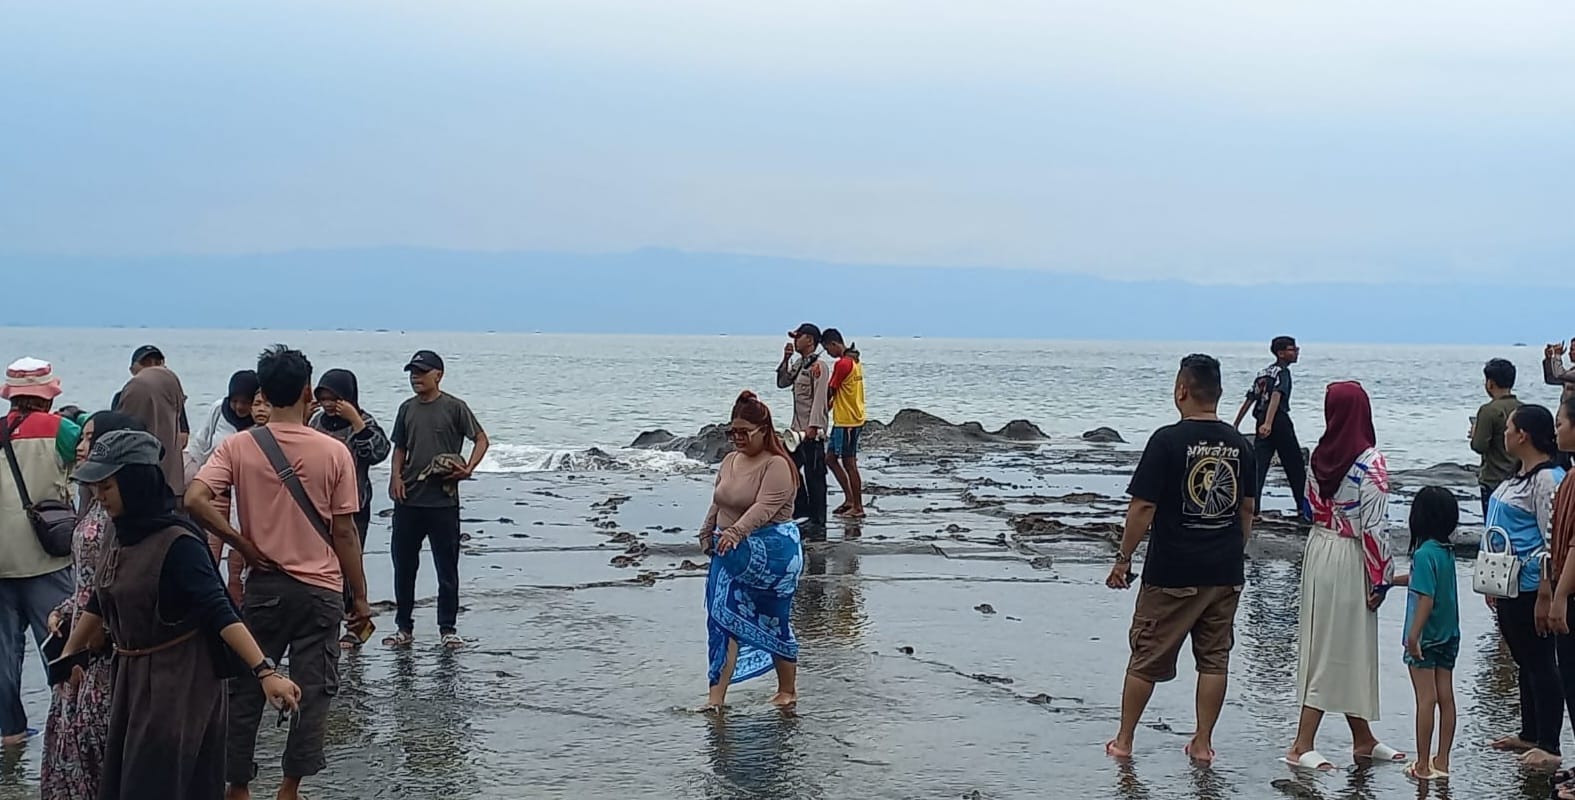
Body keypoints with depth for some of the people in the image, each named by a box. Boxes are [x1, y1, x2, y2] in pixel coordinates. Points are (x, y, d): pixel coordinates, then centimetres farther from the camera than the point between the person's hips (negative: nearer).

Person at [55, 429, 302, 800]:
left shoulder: (177, 543, -20)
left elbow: (219, 613, -27)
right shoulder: (124, 537, 5)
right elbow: (100, 603, 20)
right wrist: (69, 655, 30)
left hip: (181, 683, -8)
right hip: (133, 681, 8)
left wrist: (265, 672, -36)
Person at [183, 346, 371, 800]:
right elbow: (344, 533, -5)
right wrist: (360, 597, 4)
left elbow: (195, 500, -18)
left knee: (245, 689, 13)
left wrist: (243, 545, -7)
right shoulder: (333, 453, -7)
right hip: (321, 589, -1)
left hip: (263, 585, 1)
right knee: (313, 691, 9)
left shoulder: (239, 447, -5)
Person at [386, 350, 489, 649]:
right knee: (403, 565, 9)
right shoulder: (407, 409, 11)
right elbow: (400, 448, 17)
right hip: (408, 500, 5)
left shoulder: (454, 407, -4)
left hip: (443, 501, -5)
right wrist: (396, 476, 0)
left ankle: (448, 629, 12)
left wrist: (468, 468, -15)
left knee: (447, 568, 3)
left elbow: (481, 439, 0)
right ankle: (404, 627, 20)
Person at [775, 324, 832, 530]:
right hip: (798, 428, 10)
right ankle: (802, 507, 24)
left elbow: (819, 398, -19)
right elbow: (782, 383, 23)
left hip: (813, 431, -10)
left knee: (814, 474, -5)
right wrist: (785, 360, 9)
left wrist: (813, 426, -25)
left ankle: (818, 519, 0)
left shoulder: (818, 366, -13)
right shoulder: (799, 365, 15)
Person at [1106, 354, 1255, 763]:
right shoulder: (1239, 444, 4)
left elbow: (1143, 506, -13)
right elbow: (1247, 508, 12)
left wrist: (1123, 558, -3)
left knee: (1147, 659, 7)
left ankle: (1123, 741, 16)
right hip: (1225, 572, 4)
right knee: (1214, 658, 12)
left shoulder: (1168, 440, -12)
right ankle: (1203, 744, 16)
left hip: (1172, 572, -4)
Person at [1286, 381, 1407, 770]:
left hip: (1318, 550, 7)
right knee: (1341, 649, 1)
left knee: (1324, 644, 13)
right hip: (1349, 562, -7)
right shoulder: (1370, 462, -18)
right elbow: (1373, 526, -18)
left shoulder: (1321, 456, -1)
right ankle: (1303, 745, 0)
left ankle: (1363, 739, 27)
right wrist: (1381, 578, -11)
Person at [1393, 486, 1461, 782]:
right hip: (1449, 636, 7)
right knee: (1445, 698, 9)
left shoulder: (1425, 554, -18)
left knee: (1426, 700, -2)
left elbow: (1426, 598, -22)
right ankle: (1442, 761, 16)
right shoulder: (1447, 552, 6)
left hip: (1426, 638, -7)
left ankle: (1423, 765, 3)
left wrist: (1414, 635, -20)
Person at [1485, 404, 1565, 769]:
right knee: (1524, 662, 18)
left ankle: (1549, 746, 4)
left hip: (1530, 587, -10)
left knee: (1540, 664, -2)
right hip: (1509, 586, 10)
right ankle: (1530, 735, 29)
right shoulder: (1520, 475, 13)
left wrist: (1545, 597, -22)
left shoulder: (1547, 479, -18)